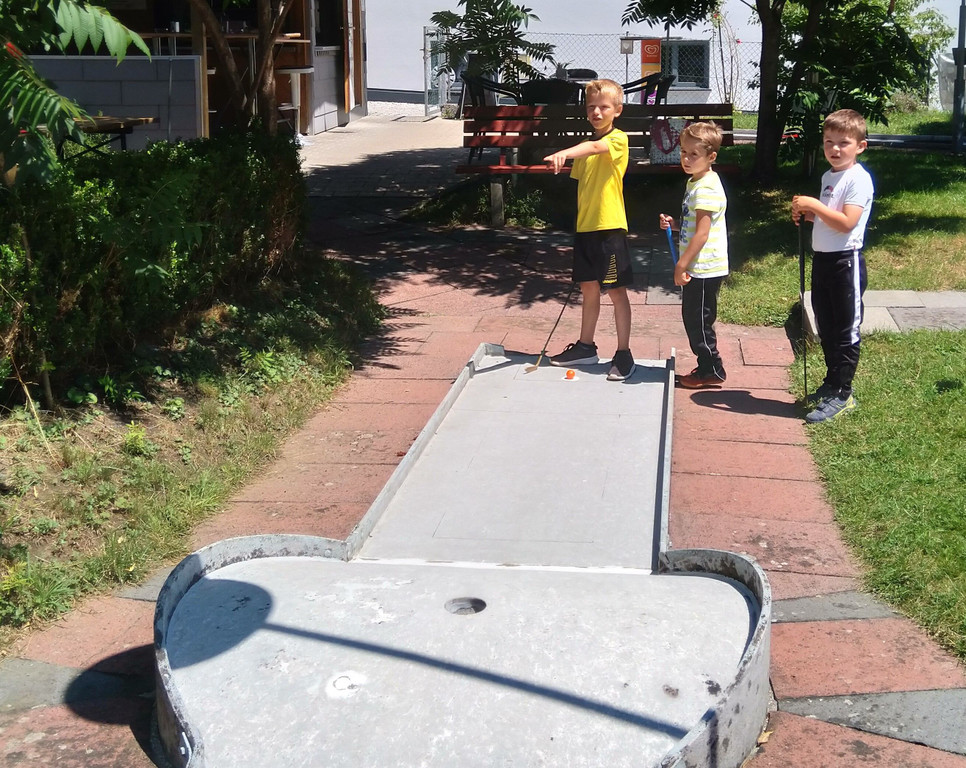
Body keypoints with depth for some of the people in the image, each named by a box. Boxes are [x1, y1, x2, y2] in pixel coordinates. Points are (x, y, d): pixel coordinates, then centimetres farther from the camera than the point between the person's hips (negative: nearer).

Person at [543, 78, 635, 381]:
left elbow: (596, 147, -31)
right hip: (585, 227, 7)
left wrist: (563, 153, -49)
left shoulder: (618, 139, -9)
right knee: (589, 288, 15)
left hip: (610, 227, -7)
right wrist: (580, 220, 11)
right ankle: (585, 347, 27)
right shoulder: (586, 147, 14)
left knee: (616, 290, -1)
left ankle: (624, 355, 6)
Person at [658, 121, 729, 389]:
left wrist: (682, 265, -23)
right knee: (693, 318, 17)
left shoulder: (706, 188, -20)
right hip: (697, 267, 10)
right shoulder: (695, 183, 13)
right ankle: (708, 367, 27)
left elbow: (702, 232, -24)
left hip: (704, 268, -10)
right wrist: (674, 224, 4)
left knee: (698, 319, -1)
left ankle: (712, 371, 10)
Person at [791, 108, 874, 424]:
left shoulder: (859, 179, -15)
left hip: (845, 261, -9)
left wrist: (814, 205, -21)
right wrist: (806, 214, 5)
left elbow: (846, 222, -24)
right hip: (822, 258, 9)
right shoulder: (828, 176, 12)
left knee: (845, 329, 0)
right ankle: (832, 382, 31)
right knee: (825, 326, 17)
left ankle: (842, 394, 6)